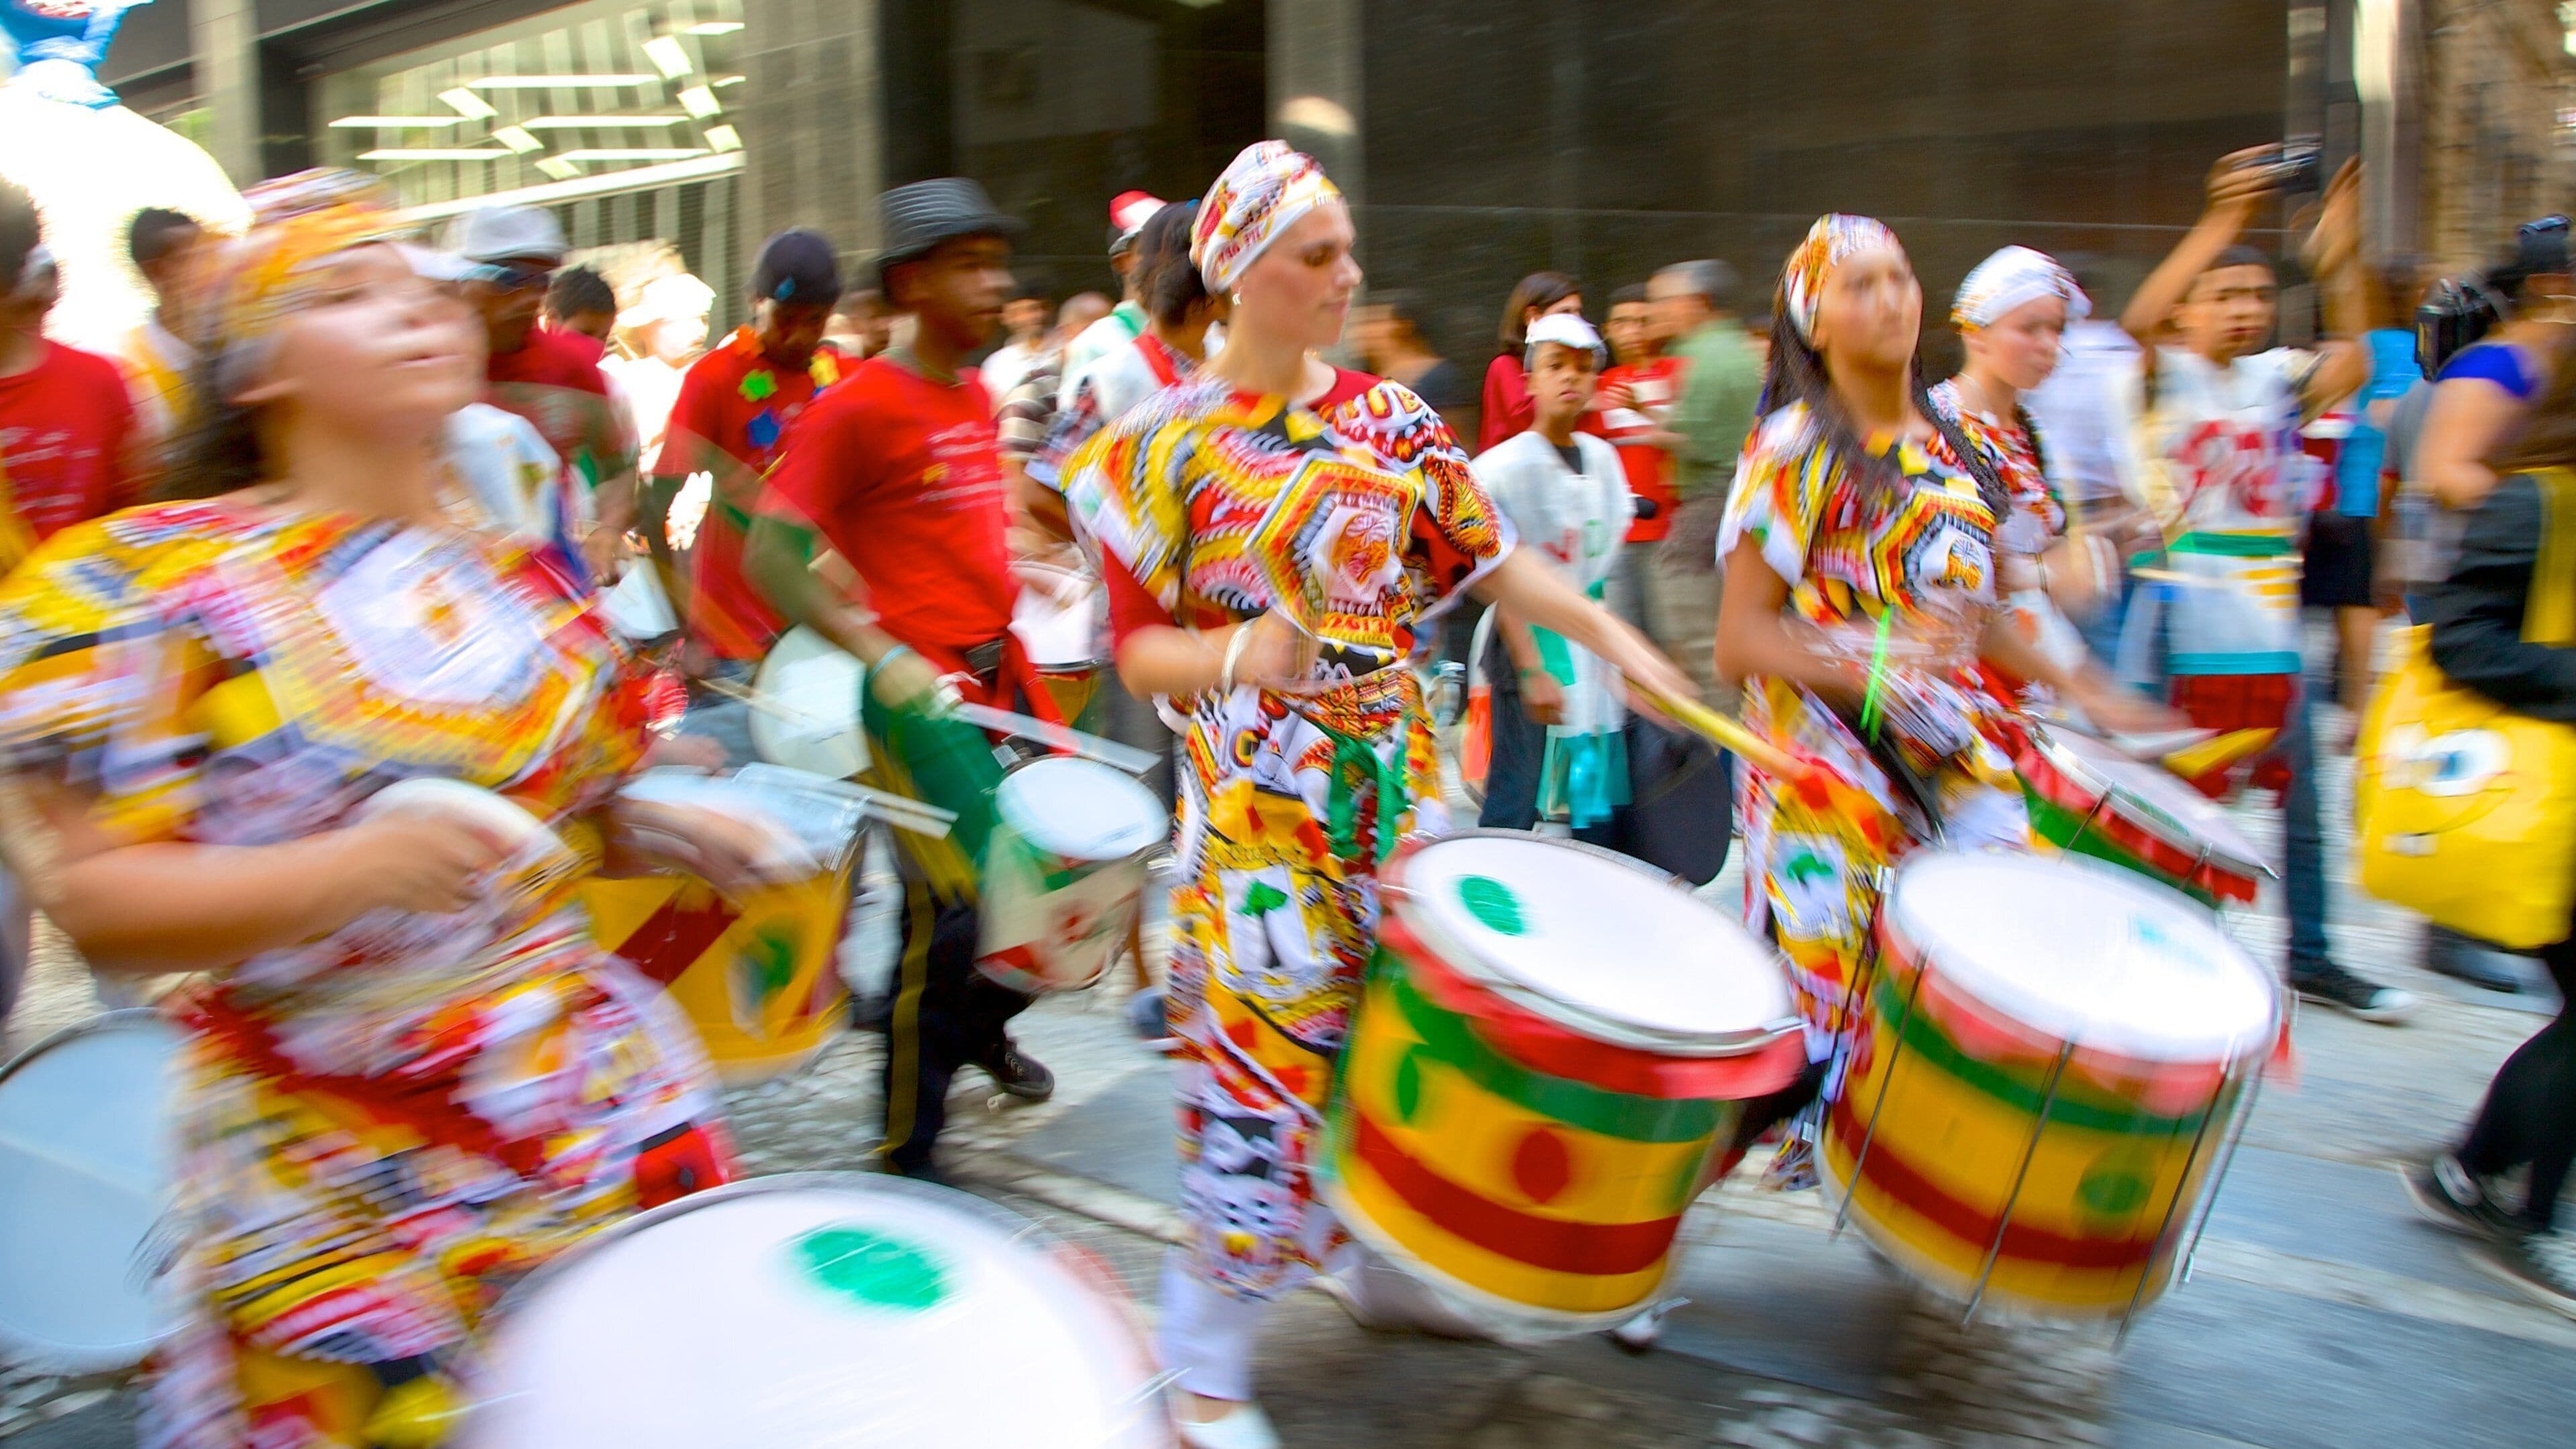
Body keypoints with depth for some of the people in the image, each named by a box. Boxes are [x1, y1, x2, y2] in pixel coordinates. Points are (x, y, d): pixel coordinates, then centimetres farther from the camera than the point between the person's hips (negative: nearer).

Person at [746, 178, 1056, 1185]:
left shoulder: (976, 396, 12)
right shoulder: (859, 405, -12)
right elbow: (771, 553, -17)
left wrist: (1020, 576, 14)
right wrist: (880, 655, -23)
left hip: (1000, 670, 8)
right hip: (916, 687, -8)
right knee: (952, 905, -10)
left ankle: (982, 1026, 39)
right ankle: (906, 1151, 6)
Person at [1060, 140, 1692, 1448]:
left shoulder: (1388, 418, 6)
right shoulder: (1168, 440, -6)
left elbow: (1489, 557, 9)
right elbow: (1138, 649, -7)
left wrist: (1611, 637, -2)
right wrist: (1234, 656, -26)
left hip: (1400, 780, 5)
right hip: (1258, 806, -4)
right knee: (1263, 1069, 0)